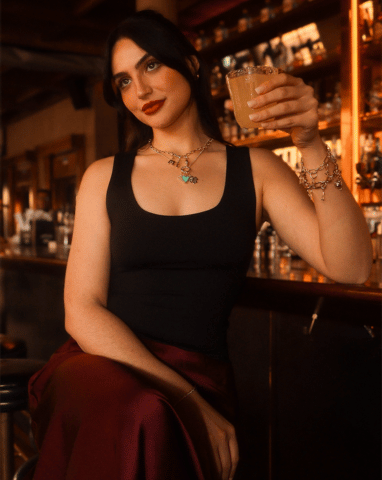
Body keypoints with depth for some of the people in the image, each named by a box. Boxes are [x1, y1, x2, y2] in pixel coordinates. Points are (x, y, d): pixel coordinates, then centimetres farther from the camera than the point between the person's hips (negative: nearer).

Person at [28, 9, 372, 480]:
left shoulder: (255, 169, 8)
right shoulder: (105, 177, 8)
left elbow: (349, 268, -4)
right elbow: (82, 311, -2)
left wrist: (311, 145, -16)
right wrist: (185, 400, -14)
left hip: (199, 376, 0)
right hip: (105, 364, 0)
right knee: (140, 416, -35)